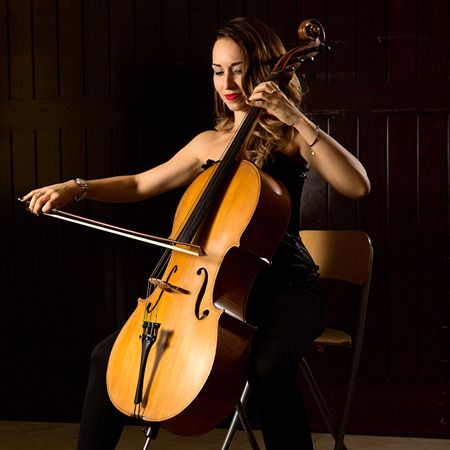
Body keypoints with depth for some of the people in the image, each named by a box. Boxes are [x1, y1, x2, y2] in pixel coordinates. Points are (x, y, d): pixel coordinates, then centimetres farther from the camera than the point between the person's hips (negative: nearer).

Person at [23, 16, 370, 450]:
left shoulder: (290, 137, -2)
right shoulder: (209, 143, 13)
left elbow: (357, 186, -19)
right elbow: (139, 184, 19)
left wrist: (296, 119, -23)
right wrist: (77, 187, 4)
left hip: (285, 286, -5)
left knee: (266, 364, -38)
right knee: (108, 355, -5)